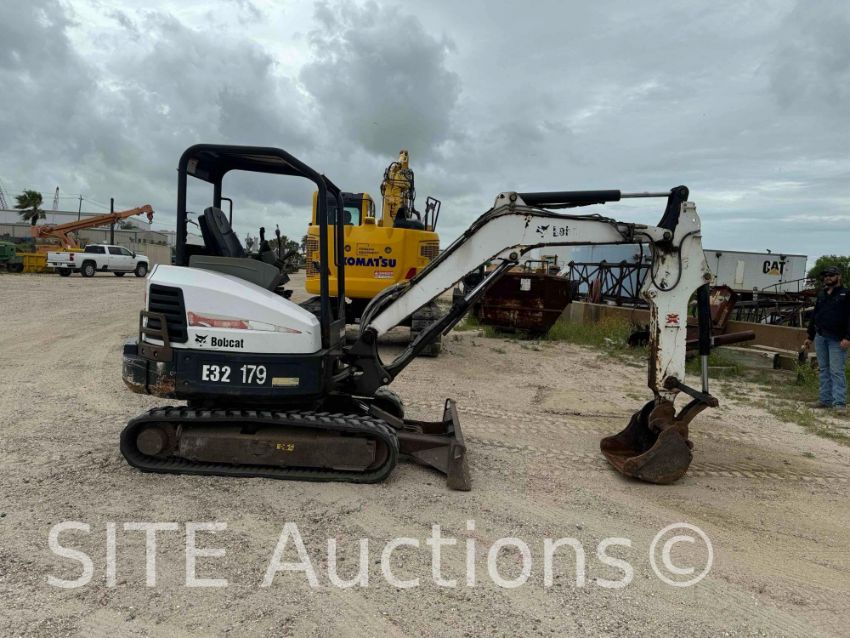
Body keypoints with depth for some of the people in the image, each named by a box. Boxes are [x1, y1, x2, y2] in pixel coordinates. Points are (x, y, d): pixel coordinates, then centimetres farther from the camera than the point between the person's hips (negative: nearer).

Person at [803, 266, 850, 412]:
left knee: (836, 371, -9)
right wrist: (810, 337, 20)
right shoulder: (822, 295, 16)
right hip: (820, 337, 6)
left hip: (837, 340, -6)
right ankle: (826, 399, 14)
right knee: (824, 370, 8)